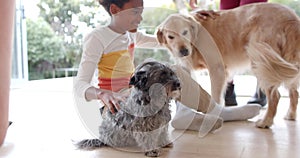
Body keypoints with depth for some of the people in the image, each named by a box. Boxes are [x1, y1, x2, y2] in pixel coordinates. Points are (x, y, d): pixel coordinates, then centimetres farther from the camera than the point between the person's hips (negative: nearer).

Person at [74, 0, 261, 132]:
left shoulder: (131, 35, 9)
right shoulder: (97, 38, -14)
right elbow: (80, 85, -21)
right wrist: (101, 93, -43)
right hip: (116, 105, -9)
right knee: (174, 73, -17)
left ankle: (184, 114, -11)